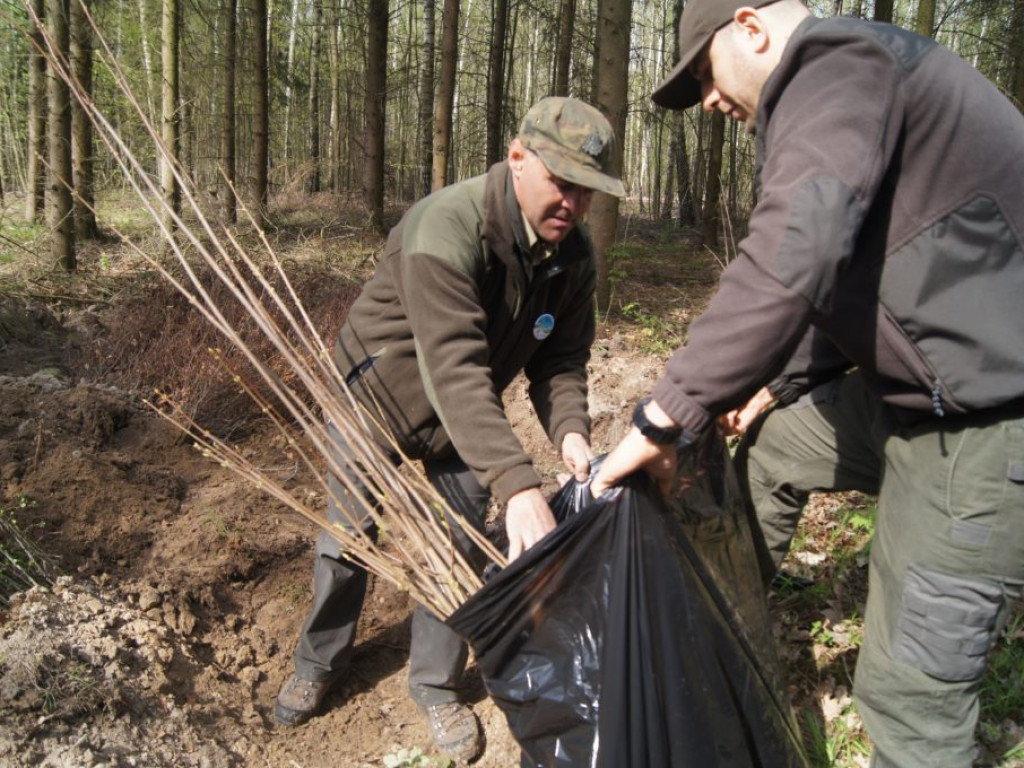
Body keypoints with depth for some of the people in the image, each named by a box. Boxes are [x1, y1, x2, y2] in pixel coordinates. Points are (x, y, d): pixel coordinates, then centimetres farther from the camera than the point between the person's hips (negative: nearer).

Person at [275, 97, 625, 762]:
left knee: (459, 552, 6)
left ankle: (437, 687, 29)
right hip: (380, 393, -4)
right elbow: (454, 368, -46)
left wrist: (570, 428, -33)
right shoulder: (447, 227, -37)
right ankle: (320, 665, 36)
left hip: (468, 417, 4)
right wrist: (518, 484, -54)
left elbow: (560, 359, -11)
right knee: (348, 543, 9)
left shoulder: (575, 256, -16)